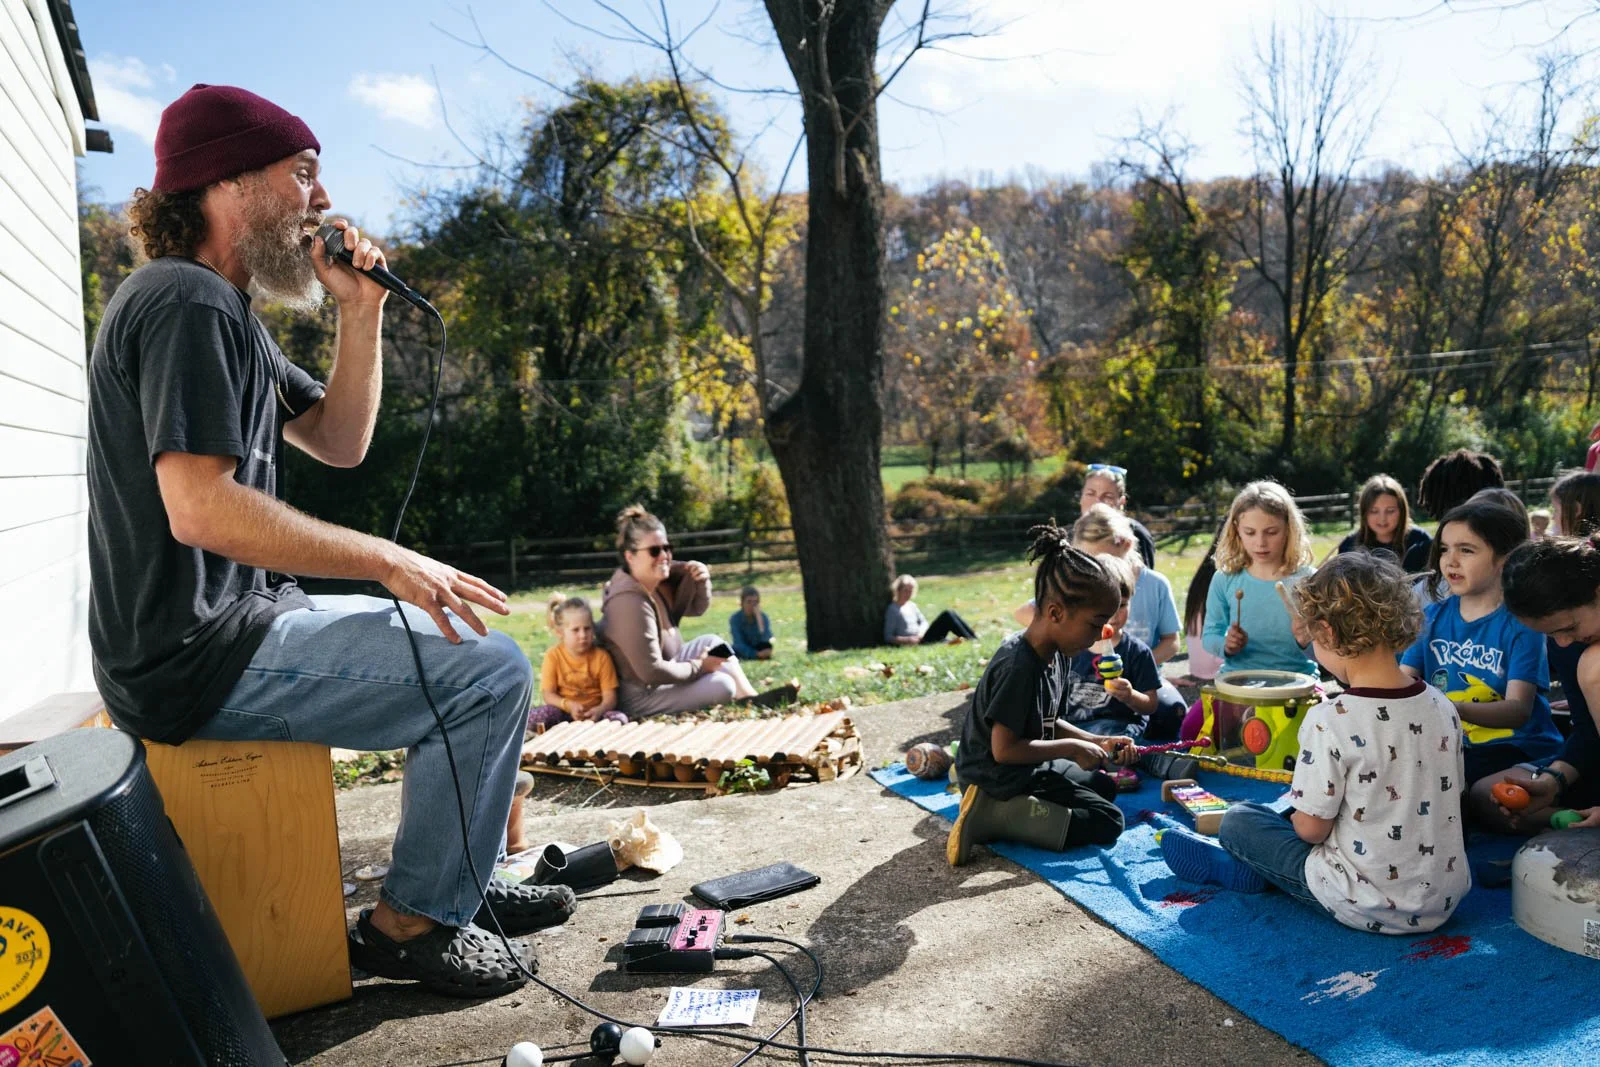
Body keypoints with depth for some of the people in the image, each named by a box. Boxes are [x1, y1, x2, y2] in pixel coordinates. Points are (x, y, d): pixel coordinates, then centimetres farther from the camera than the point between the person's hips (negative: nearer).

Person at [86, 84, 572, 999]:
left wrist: (361, 312, 5)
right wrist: (393, 563, -21)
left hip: (238, 618, 11)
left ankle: (465, 879, 21)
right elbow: (199, 508, -26)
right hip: (198, 657, -11)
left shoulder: (227, 313, 17)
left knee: (460, 644, 18)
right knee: (491, 674, -16)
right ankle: (413, 922, -2)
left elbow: (339, 443, 16)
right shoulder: (187, 302, -16)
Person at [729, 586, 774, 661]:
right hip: (741, 651, -1)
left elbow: (766, 638, -29)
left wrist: (759, 617, -32)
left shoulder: (763, 617, -13)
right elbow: (739, 643, -24)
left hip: (757, 649, 1)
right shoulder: (735, 618, -18)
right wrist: (756, 654, -36)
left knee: (766, 645, -31)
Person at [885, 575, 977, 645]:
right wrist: (908, 639, -21)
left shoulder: (911, 605, 18)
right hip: (919, 642, -7)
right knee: (947, 616, -19)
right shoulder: (892, 610, -6)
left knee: (950, 614, -12)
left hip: (922, 636, 7)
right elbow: (888, 637, -9)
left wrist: (920, 633, -6)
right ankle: (971, 640, -17)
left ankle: (975, 638, -12)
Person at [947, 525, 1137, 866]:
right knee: (1107, 821, -8)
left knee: (1105, 787, 26)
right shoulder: (1018, 668, -28)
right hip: (998, 781, -10)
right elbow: (1005, 749, -27)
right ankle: (992, 816, -13)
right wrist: (1072, 747, -19)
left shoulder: (1057, 655, 1)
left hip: (1028, 769, 10)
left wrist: (1099, 742, 2)